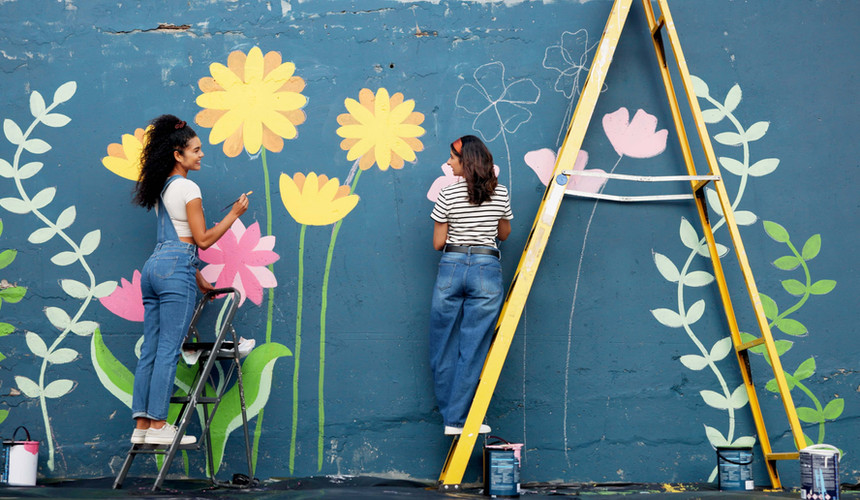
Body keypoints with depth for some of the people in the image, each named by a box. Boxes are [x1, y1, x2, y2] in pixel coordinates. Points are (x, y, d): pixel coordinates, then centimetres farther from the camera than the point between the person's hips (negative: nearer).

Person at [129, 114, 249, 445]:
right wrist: (234, 214, 0)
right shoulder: (187, 188, -6)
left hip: (153, 266, 9)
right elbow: (203, 239, -7)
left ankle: (142, 425, 6)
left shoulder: (161, 188, 20)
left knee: (150, 349, 6)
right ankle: (158, 426, -7)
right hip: (175, 270, -9)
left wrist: (196, 276, 26)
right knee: (168, 350, -8)